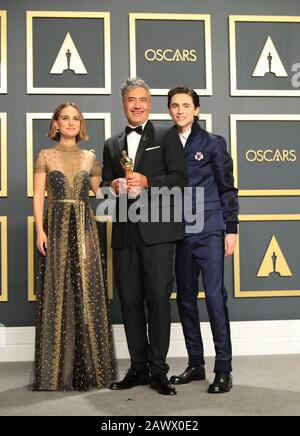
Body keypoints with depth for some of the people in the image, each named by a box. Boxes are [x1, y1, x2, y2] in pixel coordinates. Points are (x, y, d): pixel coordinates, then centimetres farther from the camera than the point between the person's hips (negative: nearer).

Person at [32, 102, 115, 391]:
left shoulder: (90, 157, 13)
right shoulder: (45, 156, 6)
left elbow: (100, 191, 15)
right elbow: (38, 196, 1)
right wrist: (40, 230, -10)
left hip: (84, 227, 2)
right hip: (57, 227, -2)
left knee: (87, 294, 1)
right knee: (57, 294, -1)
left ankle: (87, 367, 11)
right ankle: (57, 369, 7)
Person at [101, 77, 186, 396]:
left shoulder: (165, 136, 5)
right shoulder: (112, 145, 19)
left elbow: (179, 179, -3)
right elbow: (104, 186, 20)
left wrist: (146, 182, -16)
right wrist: (113, 187, -3)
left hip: (157, 230, -4)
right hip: (124, 233, 5)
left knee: (158, 298, -4)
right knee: (129, 300, 7)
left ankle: (158, 370, 4)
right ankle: (138, 368, 16)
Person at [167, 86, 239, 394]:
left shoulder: (212, 143, 3)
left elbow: (227, 188, 3)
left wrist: (231, 229, -4)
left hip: (209, 231, -4)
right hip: (179, 234, 4)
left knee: (215, 296, -7)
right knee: (185, 299, 9)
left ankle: (223, 369, 0)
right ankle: (195, 364, 20)